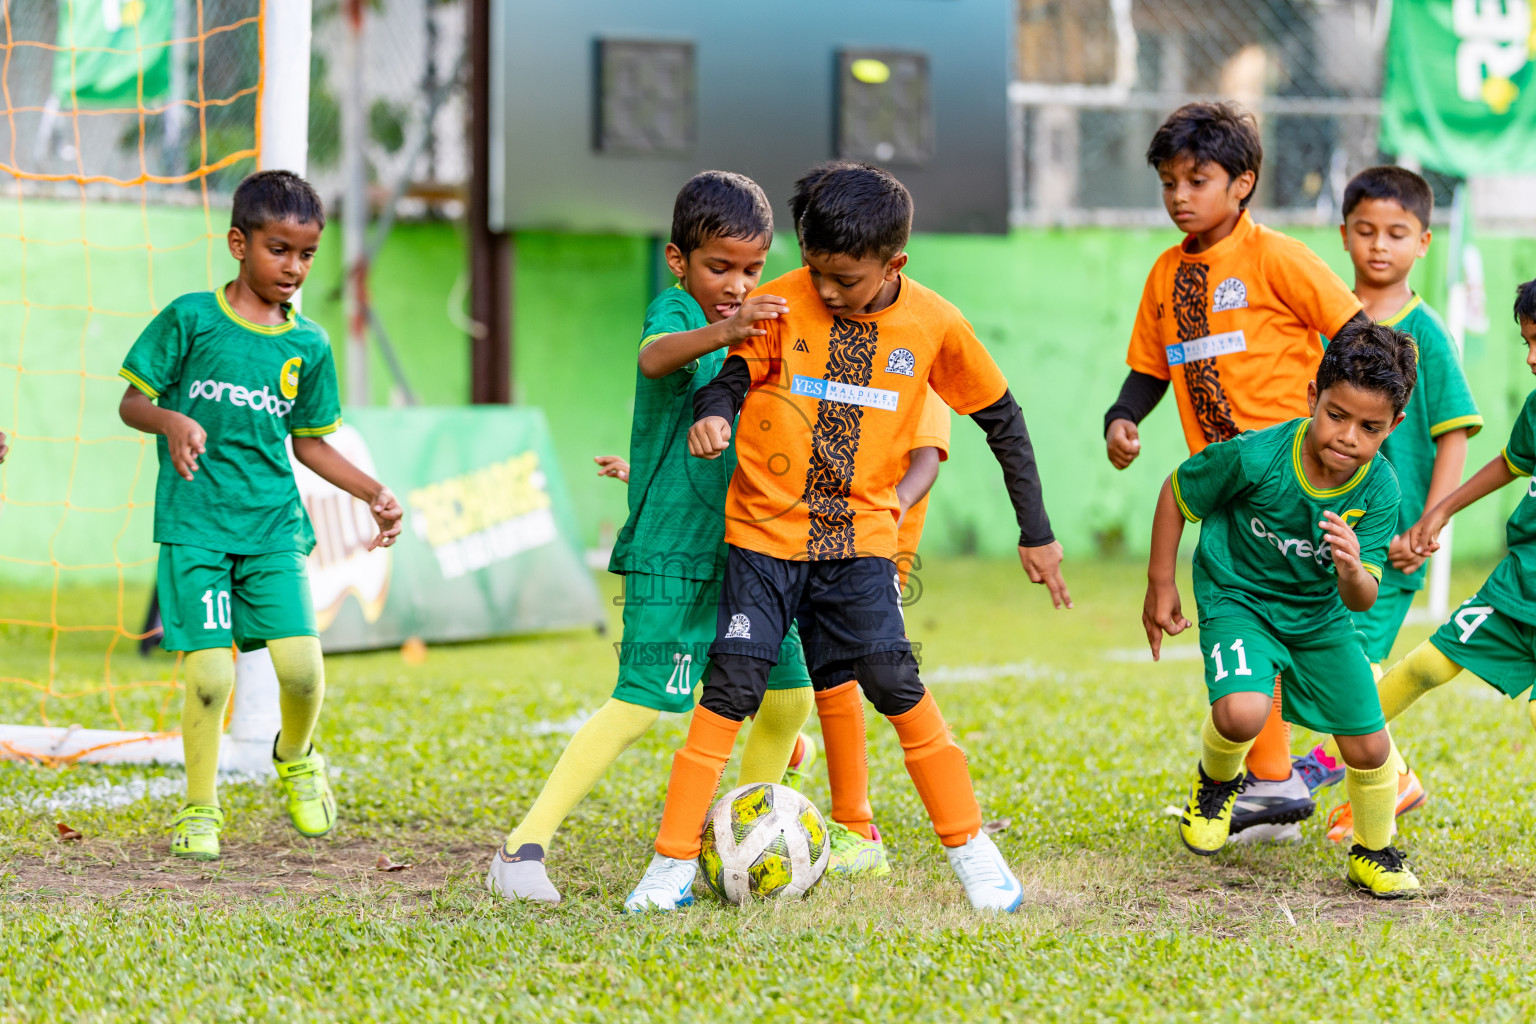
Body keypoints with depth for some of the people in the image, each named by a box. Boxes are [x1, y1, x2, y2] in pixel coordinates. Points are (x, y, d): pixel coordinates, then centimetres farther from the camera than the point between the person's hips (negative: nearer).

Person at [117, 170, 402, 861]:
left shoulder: (309, 346, 10)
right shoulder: (190, 319, -1)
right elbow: (132, 401, 1)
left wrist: (374, 493, 8)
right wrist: (171, 420, -21)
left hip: (274, 526, 3)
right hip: (194, 525, -3)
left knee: (301, 666, -11)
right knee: (210, 674, -10)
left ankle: (295, 758, 23)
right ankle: (200, 810, 12)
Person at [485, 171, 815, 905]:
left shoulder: (751, 328, 14)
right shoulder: (674, 309, -11)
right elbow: (654, 357, -36)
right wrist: (722, 332, -53)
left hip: (740, 548, 8)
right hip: (670, 550, -8)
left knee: (789, 695, 8)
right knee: (641, 703, -16)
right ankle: (521, 850, -14)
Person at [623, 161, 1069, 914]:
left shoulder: (933, 324, -4)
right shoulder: (783, 305, -7)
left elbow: (1001, 418, 7)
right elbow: (732, 377, 0)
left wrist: (1036, 533, 9)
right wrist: (712, 415, -26)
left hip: (860, 539, 0)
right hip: (765, 533, 0)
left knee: (895, 683, -10)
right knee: (731, 687, -8)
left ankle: (970, 849, 5)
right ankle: (672, 865, -1)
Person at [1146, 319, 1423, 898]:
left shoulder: (1379, 490, -19)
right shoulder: (1255, 458, -28)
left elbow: (1363, 601, -20)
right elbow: (1176, 493, -10)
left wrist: (1352, 573, -45)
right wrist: (1161, 588, -4)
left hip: (1322, 615, 3)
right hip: (1238, 599, -3)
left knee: (1368, 744, -1)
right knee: (1242, 713, -29)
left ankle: (1373, 853, 29)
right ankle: (1217, 780, 8)